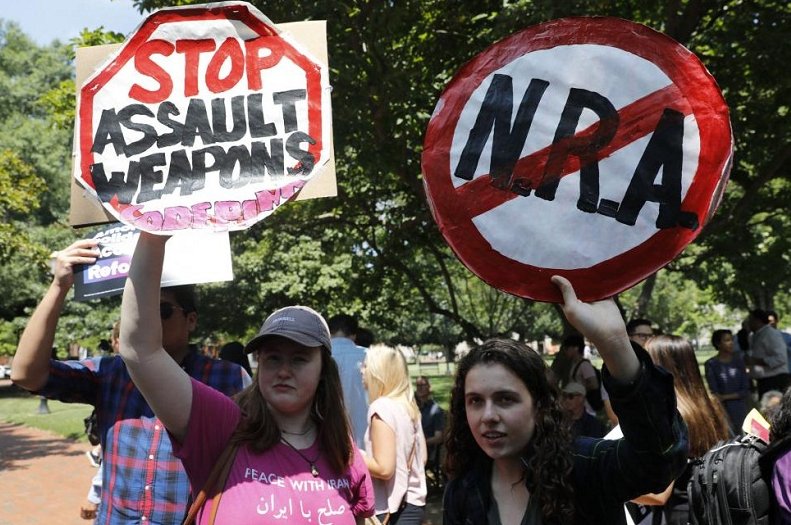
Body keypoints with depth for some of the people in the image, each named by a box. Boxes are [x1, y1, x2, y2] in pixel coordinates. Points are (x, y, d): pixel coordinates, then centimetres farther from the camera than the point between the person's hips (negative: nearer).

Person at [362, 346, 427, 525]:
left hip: (392, 509, -8)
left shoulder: (381, 408, -17)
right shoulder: (409, 406, 7)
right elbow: (422, 457, 12)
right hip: (413, 502, 8)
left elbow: (384, 468, -20)